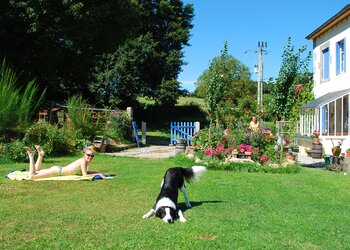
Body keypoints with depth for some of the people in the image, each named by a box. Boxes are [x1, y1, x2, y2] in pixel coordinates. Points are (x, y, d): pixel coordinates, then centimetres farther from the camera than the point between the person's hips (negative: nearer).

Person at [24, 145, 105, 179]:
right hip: (57, 171, -9)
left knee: (35, 172, 25)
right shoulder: (83, 161, -21)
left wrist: (98, 172, 9)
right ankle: (31, 156, -2)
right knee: (32, 176, -13)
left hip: (58, 169, 9)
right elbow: (85, 175, -24)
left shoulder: (85, 161, 4)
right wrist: (97, 174, -18)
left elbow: (84, 172, 17)